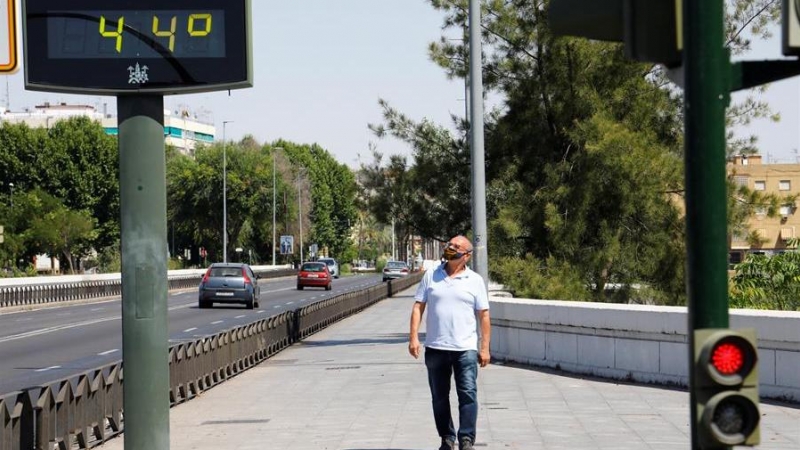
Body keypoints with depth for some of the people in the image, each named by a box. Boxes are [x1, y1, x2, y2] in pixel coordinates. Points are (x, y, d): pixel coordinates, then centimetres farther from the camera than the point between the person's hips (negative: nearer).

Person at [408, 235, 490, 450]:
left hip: (465, 349, -2)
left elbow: (484, 315, 3)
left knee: (468, 394, -10)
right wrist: (413, 337, -3)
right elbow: (418, 307, 7)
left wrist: (485, 348, -2)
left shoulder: (475, 281, 4)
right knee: (439, 396, 9)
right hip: (435, 348, 2)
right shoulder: (431, 276, 8)